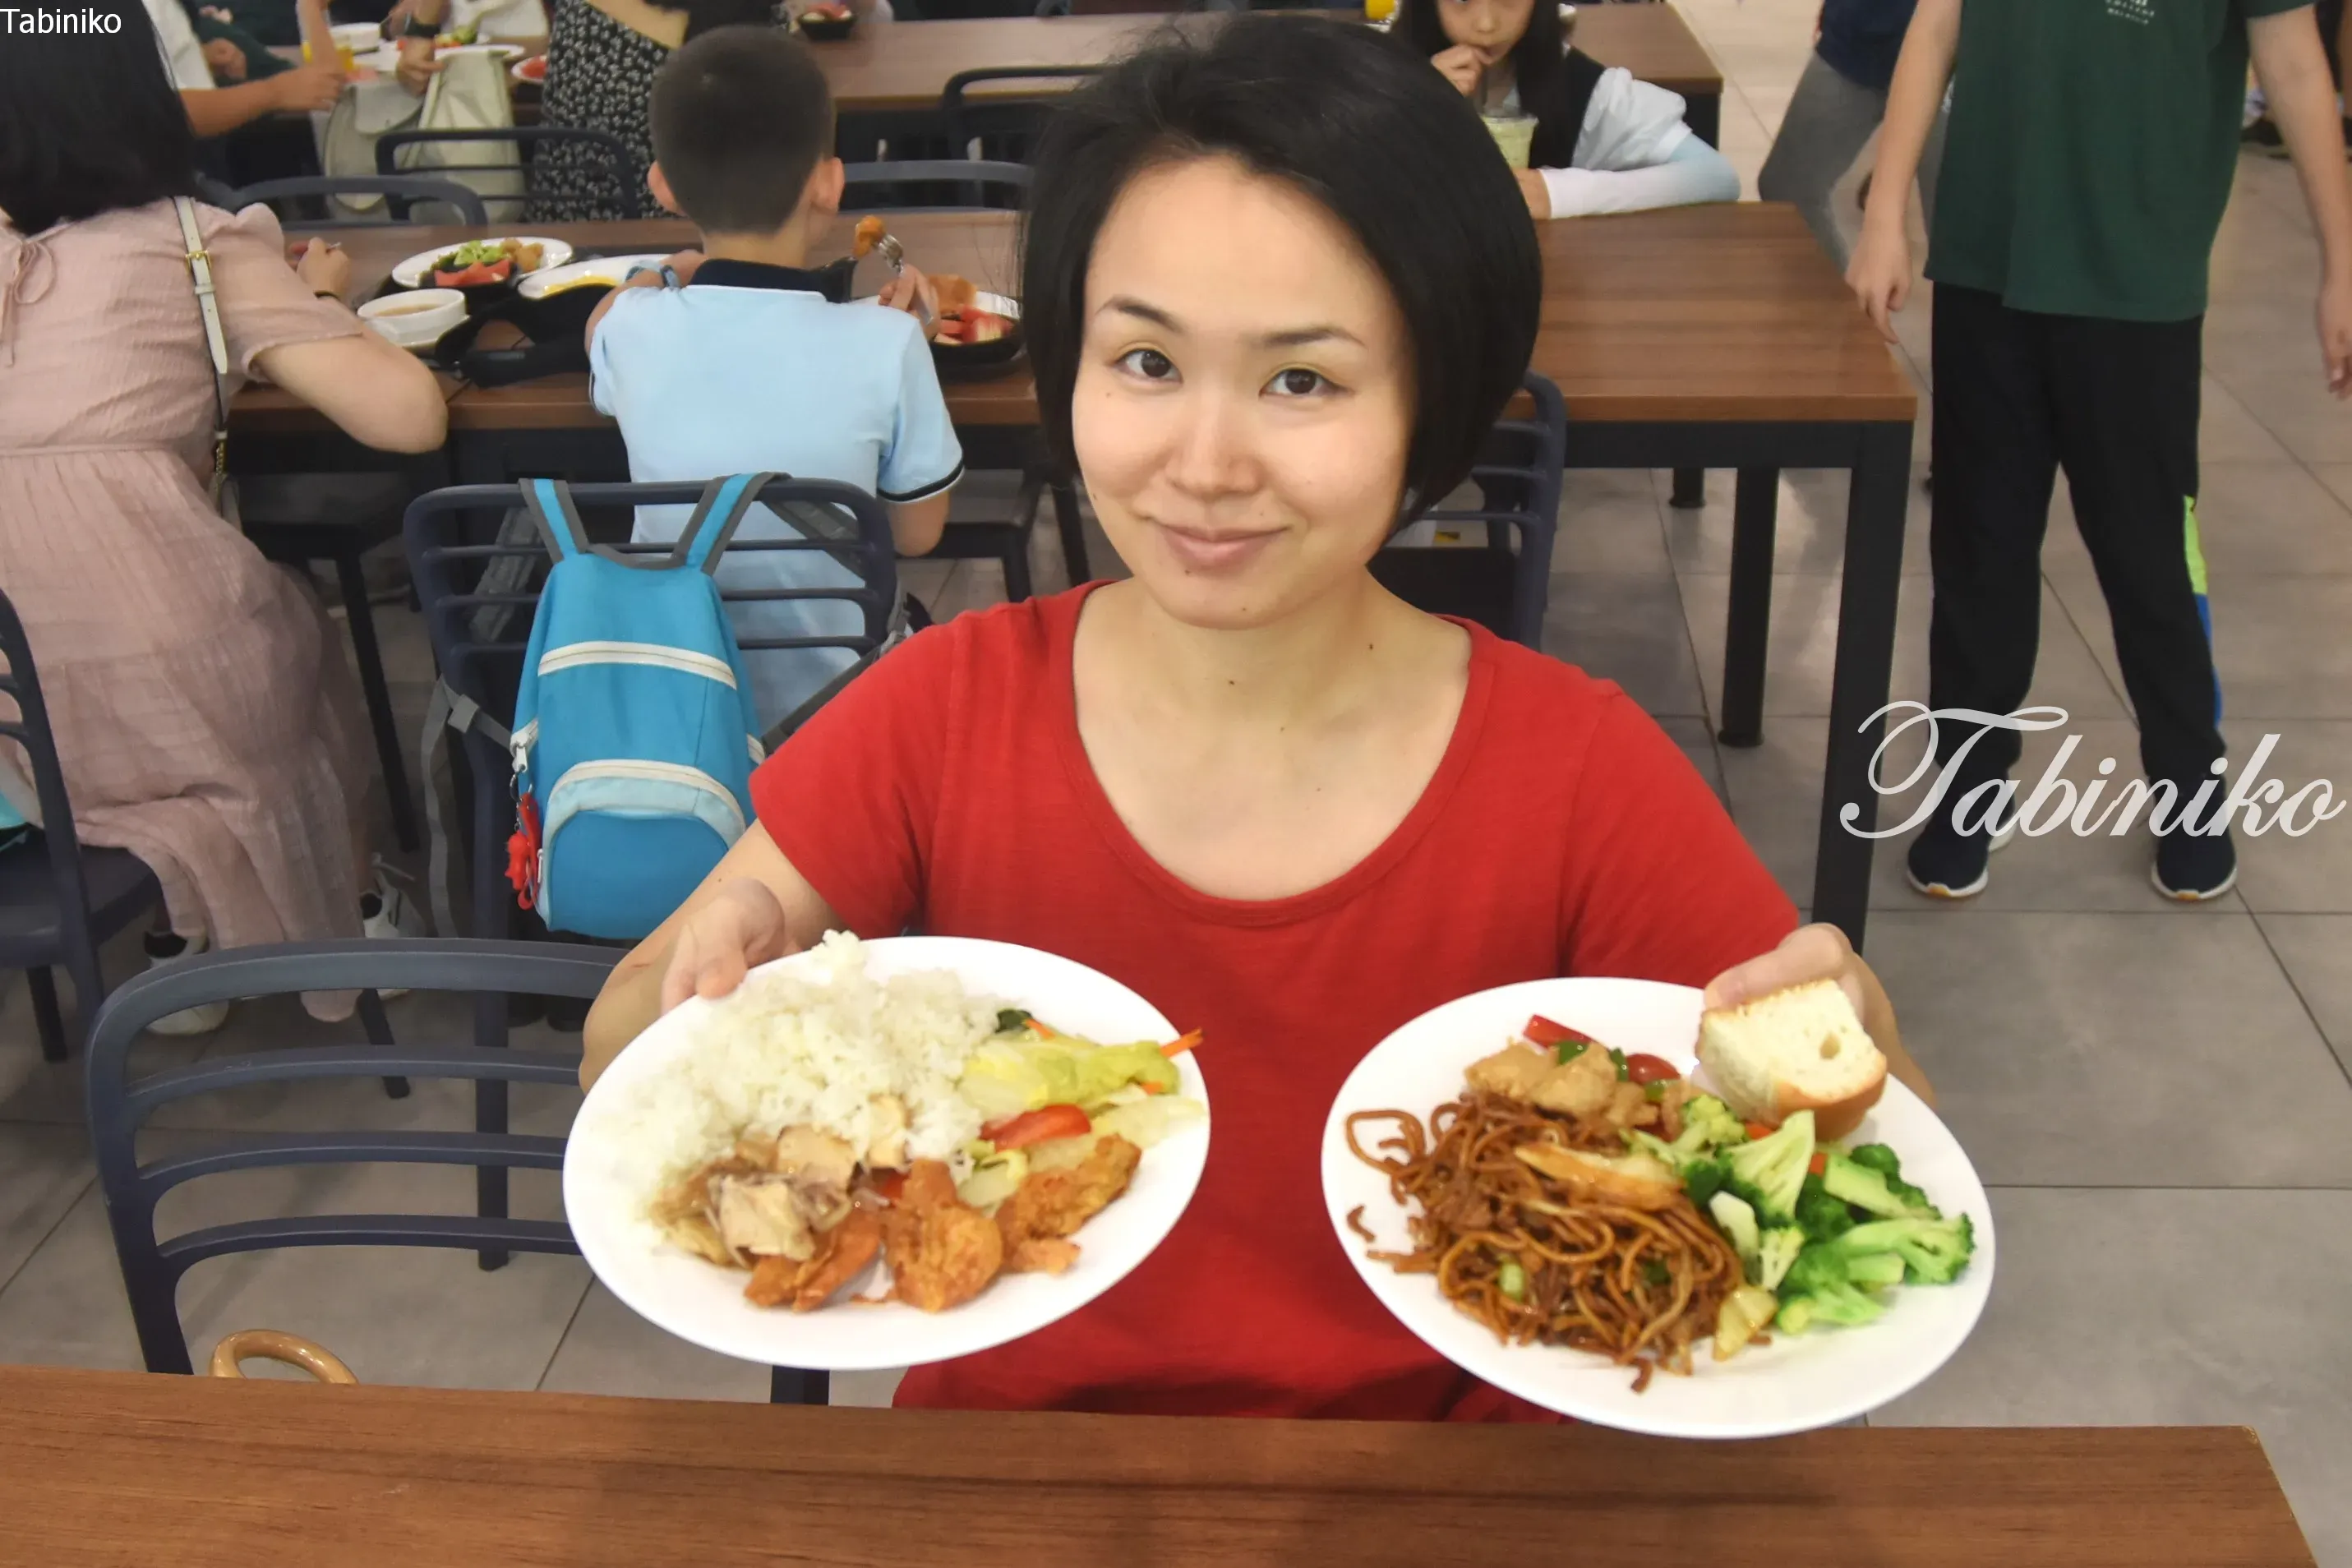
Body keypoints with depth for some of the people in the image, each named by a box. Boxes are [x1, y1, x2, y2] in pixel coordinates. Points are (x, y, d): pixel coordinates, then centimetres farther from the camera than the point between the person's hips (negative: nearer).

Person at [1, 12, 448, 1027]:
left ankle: (179, 946, 38)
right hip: (165, 708, -3)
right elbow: (409, 415, -2)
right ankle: (338, 932, 43)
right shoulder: (198, 242, 5)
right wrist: (317, 301, 17)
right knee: (293, 629, 33)